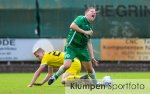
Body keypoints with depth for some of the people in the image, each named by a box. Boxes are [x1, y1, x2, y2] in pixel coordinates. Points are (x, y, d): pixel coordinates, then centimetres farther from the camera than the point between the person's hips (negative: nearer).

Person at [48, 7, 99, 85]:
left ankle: (95, 83, 27)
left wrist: (92, 57, 11)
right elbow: (72, 26, -25)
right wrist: (85, 32, -20)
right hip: (72, 46, -7)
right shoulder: (81, 19, -6)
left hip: (82, 49, 7)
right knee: (66, 65, -23)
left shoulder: (90, 27, 16)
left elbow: (89, 43, 17)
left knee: (90, 69, 7)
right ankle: (55, 77, 1)